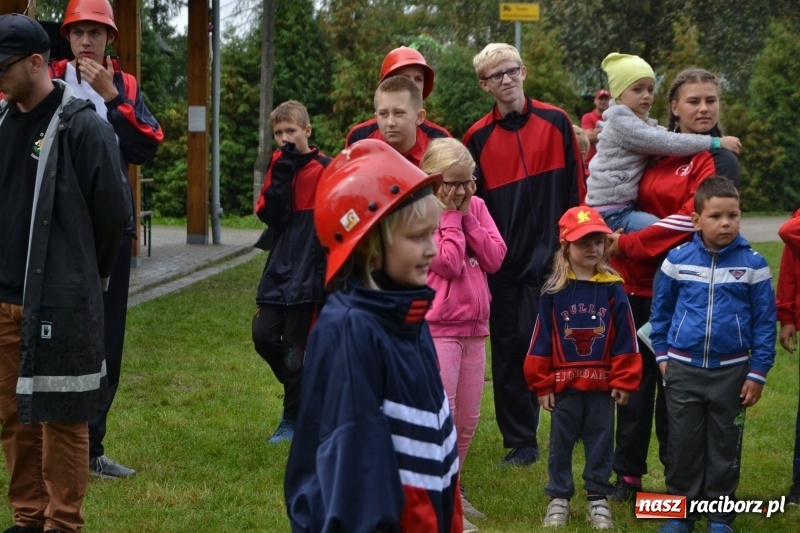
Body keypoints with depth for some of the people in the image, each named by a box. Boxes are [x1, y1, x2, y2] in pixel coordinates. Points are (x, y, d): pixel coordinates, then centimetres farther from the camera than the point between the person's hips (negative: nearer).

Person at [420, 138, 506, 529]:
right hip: (437, 327, -7)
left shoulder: (476, 207, 8)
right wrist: (450, 215, -13)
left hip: (474, 326, 7)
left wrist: (466, 216, -8)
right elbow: (448, 263, -20)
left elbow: (495, 258, -2)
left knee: (469, 419, 13)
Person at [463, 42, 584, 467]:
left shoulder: (555, 123, 3)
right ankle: (519, 442, 11)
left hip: (552, 255, -2)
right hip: (504, 261, 2)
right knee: (508, 349, 3)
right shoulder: (478, 138, 5)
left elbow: (576, 186, 4)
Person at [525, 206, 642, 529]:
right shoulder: (554, 291, -4)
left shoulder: (613, 289, -4)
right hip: (563, 384, 0)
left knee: (600, 442, 9)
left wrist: (624, 381, -3)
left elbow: (625, 341, -2)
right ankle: (559, 498, 21)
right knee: (561, 443, 10)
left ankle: (598, 499, 20)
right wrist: (541, 384, -2)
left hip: (602, 384, 0)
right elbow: (541, 340, -1)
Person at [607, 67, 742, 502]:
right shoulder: (656, 153, 12)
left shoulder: (719, 161, -5)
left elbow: (689, 221, -15)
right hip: (638, 284, 5)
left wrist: (626, 245, -16)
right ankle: (627, 476, 17)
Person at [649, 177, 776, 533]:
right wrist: (662, 355, 6)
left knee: (725, 447, 9)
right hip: (683, 370, 1)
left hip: (731, 371, -1)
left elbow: (765, 321, -3)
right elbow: (661, 310, 8)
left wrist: (758, 373, -5)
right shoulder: (677, 260, -5)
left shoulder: (752, 264, -7)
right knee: (683, 444, 9)